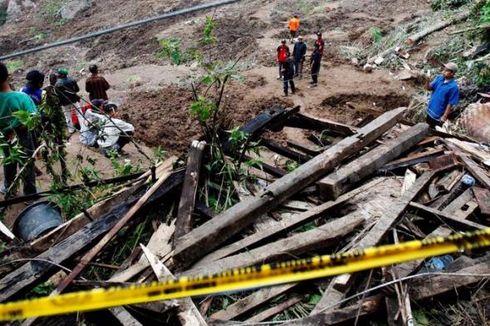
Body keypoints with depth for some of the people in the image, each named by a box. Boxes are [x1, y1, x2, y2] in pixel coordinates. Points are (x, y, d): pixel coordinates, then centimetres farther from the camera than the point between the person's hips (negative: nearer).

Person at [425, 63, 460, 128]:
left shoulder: (454, 87, -22)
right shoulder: (439, 78, -4)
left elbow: (450, 104, -19)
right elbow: (429, 88, -1)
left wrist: (444, 116, -18)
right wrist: (428, 81, -23)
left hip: (438, 115, -6)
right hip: (430, 111, 6)